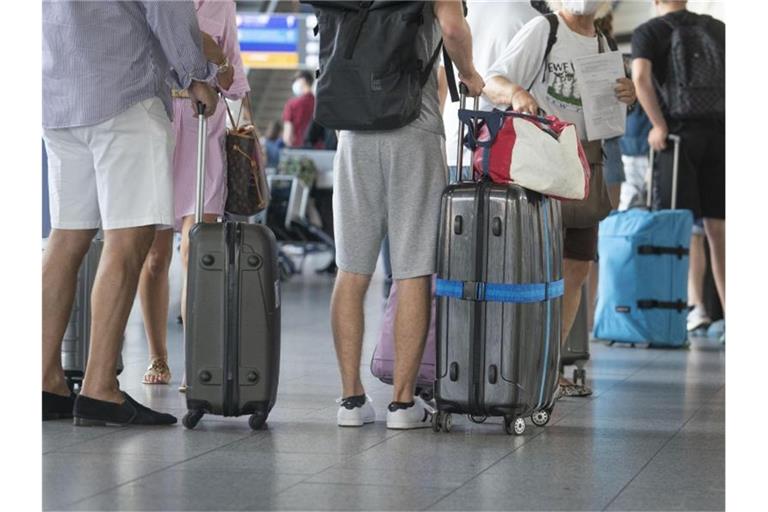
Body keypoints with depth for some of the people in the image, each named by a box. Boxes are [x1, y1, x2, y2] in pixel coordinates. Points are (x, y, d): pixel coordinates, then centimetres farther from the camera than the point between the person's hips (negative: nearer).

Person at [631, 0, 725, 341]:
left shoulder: (648, 31, 5)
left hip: (680, 131, -3)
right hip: (720, 131, 3)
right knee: (717, 228, 7)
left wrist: (659, 125, -9)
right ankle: (729, 314, 5)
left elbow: (641, 75, -12)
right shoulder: (716, 28, 17)